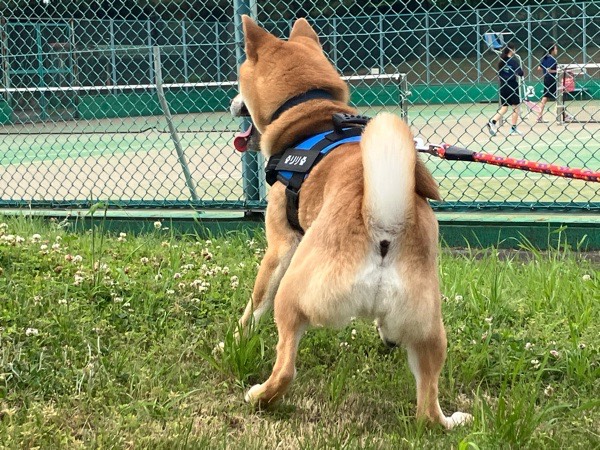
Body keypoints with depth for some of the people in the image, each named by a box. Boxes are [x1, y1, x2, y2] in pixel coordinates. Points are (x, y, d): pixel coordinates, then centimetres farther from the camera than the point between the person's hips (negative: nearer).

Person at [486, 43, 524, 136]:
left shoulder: (501, 61, 6)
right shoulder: (514, 61, -10)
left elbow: (499, 75, 11)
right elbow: (520, 73, -15)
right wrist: (522, 74, 6)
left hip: (503, 86, 5)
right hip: (513, 86, -5)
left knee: (504, 108, 10)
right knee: (515, 107, 7)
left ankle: (492, 122, -9)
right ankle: (513, 128, 9)